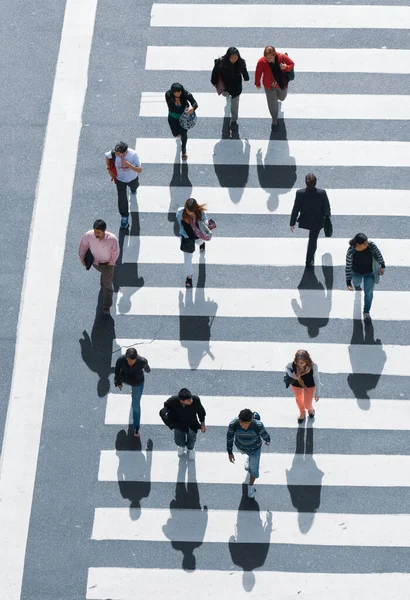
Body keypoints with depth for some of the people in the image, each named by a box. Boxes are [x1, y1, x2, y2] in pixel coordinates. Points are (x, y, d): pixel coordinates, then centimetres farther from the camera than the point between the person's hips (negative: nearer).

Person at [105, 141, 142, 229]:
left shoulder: (133, 154, -39)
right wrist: (109, 169, -6)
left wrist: (128, 165, -50)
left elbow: (140, 170, -36)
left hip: (132, 178, 0)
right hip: (120, 179, 0)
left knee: (134, 187, 35)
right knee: (122, 199, 4)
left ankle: (133, 188, 74)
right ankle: (124, 216, 27)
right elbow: (107, 156, -7)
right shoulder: (113, 153, -34)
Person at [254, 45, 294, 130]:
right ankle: (274, 122, 37)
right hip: (270, 87, -2)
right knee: (272, 105, 10)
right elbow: (258, 73, -13)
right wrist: (257, 83, 3)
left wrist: (286, 67, -34)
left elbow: (292, 64, -10)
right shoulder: (261, 62, -31)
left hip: (282, 85, 2)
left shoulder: (282, 58, -29)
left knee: (282, 98, 31)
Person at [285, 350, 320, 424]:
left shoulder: (313, 366, -39)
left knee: (307, 404, 14)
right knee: (298, 399, 29)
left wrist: (317, 393, -11)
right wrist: (292, 375, -32)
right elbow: (287, 367, -11)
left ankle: (310, 409, 57)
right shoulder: (292, 365, -38)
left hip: (310, 385, -1)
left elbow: (316, 379, -21)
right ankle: (302, 412, 66)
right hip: (296, 384, 1)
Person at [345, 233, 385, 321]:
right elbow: (348, 267, -25)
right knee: (356, 282, 33)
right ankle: (357, 283, 73)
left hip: (370, 272, 0)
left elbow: (378, 254, -13)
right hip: (357, 273, 0)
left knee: (369, 292, 8)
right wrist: (348, 282, -23)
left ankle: (366, 312, 32)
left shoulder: (371, 245, -34)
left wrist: (382, 265, -2)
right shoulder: (351, 252, -37)